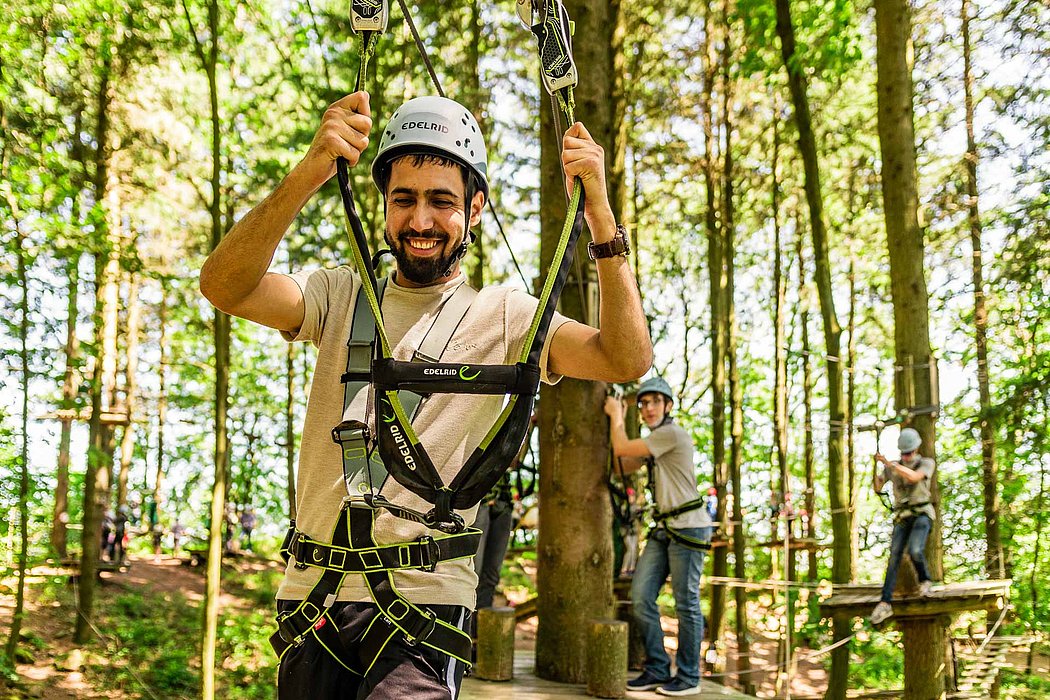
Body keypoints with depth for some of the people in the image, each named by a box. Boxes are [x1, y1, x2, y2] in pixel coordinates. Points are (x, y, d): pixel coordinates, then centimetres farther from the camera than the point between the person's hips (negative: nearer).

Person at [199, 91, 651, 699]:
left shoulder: (504, 317, 3)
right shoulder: (342, 297, 8)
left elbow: (629, 360, -10)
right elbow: (223, 287, -9)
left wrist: (600, 212, -19)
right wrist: (307, 176, -25)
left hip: (426, 599, -3)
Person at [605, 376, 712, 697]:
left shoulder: (672, 433, -14)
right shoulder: (654, 440, 16)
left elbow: (621, 449, -14)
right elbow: (624, 465, 19)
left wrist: (615, 415, 3)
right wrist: (618, 419, 15)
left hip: (688, 527, -9)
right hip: (664, 529, 9)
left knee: (686, 604, -2)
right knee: (640, 598, 3)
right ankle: (657, 669, 13)